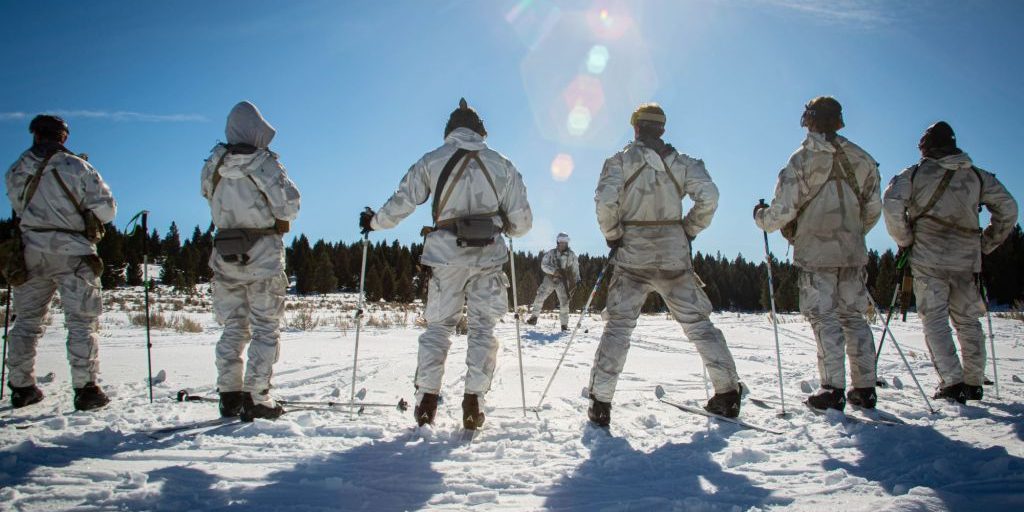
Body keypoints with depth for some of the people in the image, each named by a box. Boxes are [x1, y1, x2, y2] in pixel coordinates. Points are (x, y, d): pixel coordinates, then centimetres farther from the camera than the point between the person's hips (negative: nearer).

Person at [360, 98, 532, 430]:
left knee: (438, 325, 10)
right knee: (483, 327, 8)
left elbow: (400, 205, 3)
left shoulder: (431, 161, 5)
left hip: (447, 256, 0)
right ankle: (473, 402, 3)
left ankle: (426, 400, 6)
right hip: (489, 257, 0)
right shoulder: (502, 165, 8)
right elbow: (522, 222, 5)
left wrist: (373, 222, 21)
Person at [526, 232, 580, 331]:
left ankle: (564, 324, 4)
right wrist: (554, 271, -21)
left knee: (564, 302, -8)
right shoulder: (551, 253, -5)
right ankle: (534, 317, 7)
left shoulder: (571, 255, -3)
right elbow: (543, 265, -7)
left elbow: (575, 269, 9)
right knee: (540, 297, -9)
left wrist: (577, 280, 1)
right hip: (550, 279, 0)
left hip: (562, 281, 0)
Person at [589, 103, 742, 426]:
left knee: (618, 326, 1)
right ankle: (727, 392, 13)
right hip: (674, 256, 2)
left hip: (632, 256, -1)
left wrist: (613, 236, 1)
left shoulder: (620, 160, 2)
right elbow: (708, 196, -6)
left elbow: (605, 200, -13)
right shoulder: (682, 162, 7)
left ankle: (600, 403, -4)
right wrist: (689, 231, 6)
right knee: (698, 323, 10)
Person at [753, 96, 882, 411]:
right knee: (854, 317, 11)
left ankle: (833, 389, -5)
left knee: (824, 317, -2)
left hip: (816, 251, -4)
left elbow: (783, 209, -12)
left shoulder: (802, 159, -8)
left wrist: (761, 217, 9)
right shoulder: (862, 159, 8)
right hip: (853, 252, 5)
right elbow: (873, 210, 13)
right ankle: (865, 388, 14)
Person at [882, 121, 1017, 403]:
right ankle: (974, 383, 16)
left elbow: (892, 204, -14)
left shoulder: (914, 174, 1)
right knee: (968, 321, 13)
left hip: (928, 260, -3)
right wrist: (986, 243, 15)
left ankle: (952, 383, -10)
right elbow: (1007, 208, 9)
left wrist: (904, 240, -2)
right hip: (967, 259, 4)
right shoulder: (978, 176, 11)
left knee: (935, 320, -1)